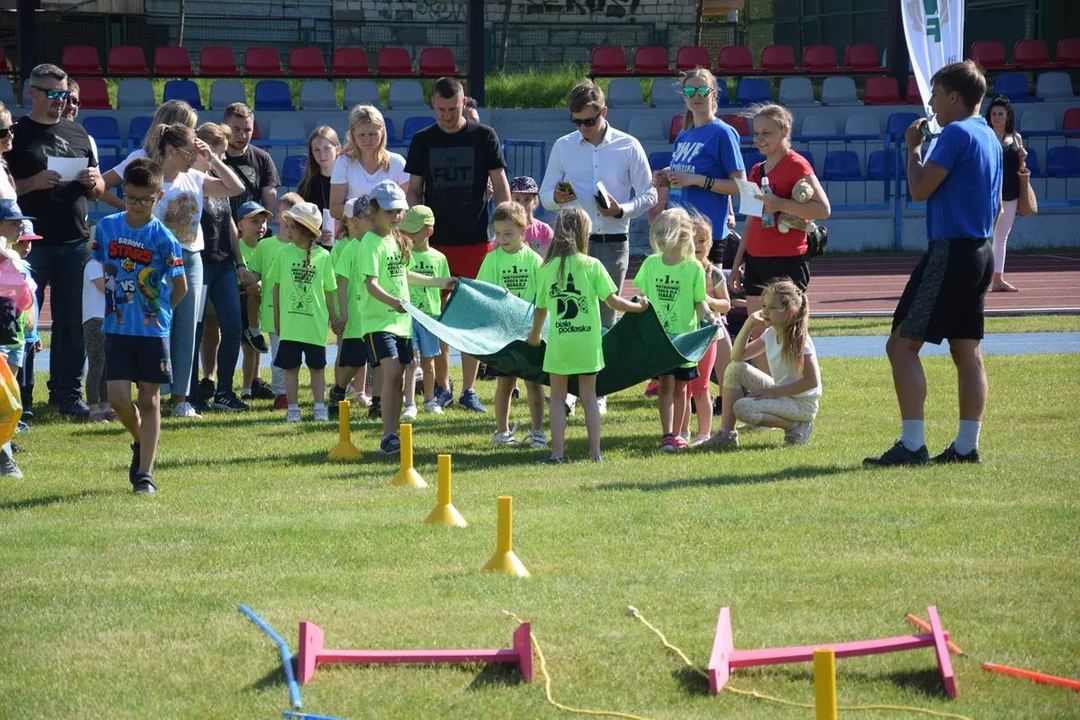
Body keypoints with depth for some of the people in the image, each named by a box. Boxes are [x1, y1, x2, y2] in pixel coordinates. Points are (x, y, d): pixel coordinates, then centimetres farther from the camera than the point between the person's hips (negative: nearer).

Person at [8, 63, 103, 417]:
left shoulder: (77, 133, 14)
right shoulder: (17, 133, 0)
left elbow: (98, 190, 20)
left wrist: (93, 182, -3)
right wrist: (33, 183, -19)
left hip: (76, 242, 4)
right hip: (32, 242, -4)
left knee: (73, 323, 6)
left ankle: (68, 392, 13)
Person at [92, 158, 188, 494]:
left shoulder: (163, 239, -8)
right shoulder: (107, 227, 1)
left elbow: (180, 288, -1)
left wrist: (155, 311, 5)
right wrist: (111, 295, 4)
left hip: (153, 330, -2)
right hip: (116, 329, 2)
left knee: (149, 400, 1)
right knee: (119, 399, -5)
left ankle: (146, 473, 6)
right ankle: (141, 443, 25)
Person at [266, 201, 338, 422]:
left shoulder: (323, 256, -2)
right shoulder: (284, 253, 1)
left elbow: (328, 290, 5)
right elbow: (276, 286, 8)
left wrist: (333, 316, 7)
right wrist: (277, 319, 8)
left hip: (316, 322, -1)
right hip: (290, 322, 1)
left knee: (317, 367, 7)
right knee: (291, 367, 4)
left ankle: (320, 408, 14)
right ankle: (292, 409, 10)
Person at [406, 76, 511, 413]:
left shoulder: (484, 137, 2)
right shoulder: (423, 141, 7)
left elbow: (500, 187, 3)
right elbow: (414, 191, 10)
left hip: (475, 241, -1)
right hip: (435, 242, 1)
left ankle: (469, 389, 6)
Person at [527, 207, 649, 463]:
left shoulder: (546, 269, -1)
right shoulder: (592, 266, -7)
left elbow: (540, 308, 8)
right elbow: (612, 301, -8)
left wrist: (534, 335, 25)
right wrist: (639, 306, 10)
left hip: (558, 343, 0)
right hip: (587, 343, 0)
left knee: (557, 397, 9)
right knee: (589, 396, 11)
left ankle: (557, 451, 3)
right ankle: (595, 450, 11)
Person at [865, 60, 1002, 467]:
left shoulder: (957, 134, -14)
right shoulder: (990, 138, 14)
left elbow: (920, 189, -15)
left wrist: (913, 148, -1)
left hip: (950, 251, -9)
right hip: (980, 254, 9)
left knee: (902, 345, -7)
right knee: (966, 351, 10)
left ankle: (912, 445, -13)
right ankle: (967, 446, 9)